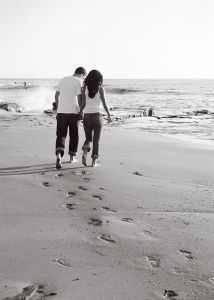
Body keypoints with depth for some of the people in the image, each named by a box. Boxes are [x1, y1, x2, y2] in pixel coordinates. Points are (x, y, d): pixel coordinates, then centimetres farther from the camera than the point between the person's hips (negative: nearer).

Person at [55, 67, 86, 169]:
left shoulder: (63, 79, 13)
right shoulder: (79, 82, -3)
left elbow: (56, 95, 16)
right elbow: (80, 98, -10)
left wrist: (57, 108, 25)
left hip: (61, 111, 3)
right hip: (73, 111, -3)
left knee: (61, 135, 2)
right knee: (73, 135, 12)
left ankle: (59, 155, -20)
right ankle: (72, 157, 20)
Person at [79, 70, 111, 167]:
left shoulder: (85, 88, 0)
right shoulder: (100, 89, -3)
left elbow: (83, 103, -5)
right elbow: (104, 104, -3)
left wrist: (80, 113, 7)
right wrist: (108, 114, 8)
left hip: (87, 116, 2)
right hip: (97, 115, -2)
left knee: (88, 138, 15)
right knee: (96, 140, 8)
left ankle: (85, 152, -10)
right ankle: (94, 160, 6)